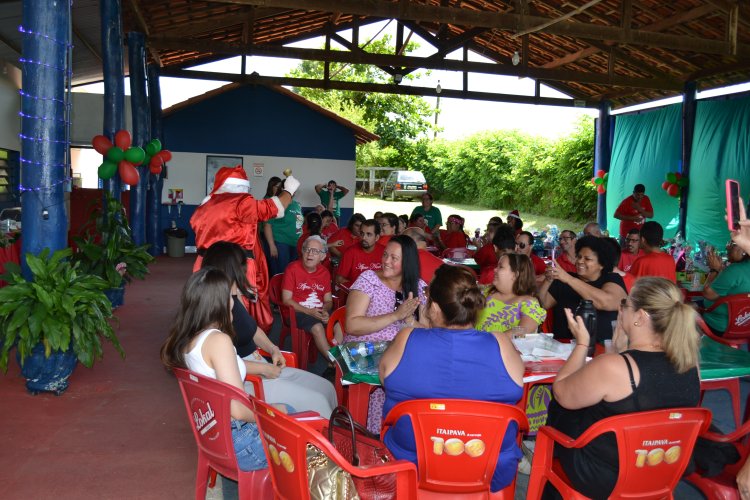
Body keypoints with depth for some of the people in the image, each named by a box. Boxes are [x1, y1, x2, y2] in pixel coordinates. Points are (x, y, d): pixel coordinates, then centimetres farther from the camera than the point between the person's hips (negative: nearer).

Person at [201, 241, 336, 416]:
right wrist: (264, 369, -17)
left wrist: (273, 348, 5)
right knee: (316, 401, -14)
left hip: (260, 366, 10)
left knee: (326, 388, 4)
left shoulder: (234, 297, 8)